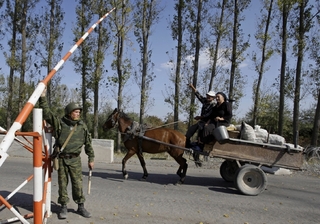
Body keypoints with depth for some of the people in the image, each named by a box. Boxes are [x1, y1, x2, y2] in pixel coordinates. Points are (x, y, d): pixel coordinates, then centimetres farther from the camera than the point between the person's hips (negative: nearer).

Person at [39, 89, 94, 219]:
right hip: (61, 159, 0)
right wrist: (43, 97, -12)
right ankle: (63, 207, 20)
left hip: (75, 159, 1)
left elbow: (88, 143, 5)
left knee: (78, 183, 2)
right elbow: (46, 113, -5)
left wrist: (91, 159, 5)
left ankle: (81, 207, 15)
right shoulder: (59, 123, -3)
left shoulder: (82, 126, 0)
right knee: (62, 183, 7)